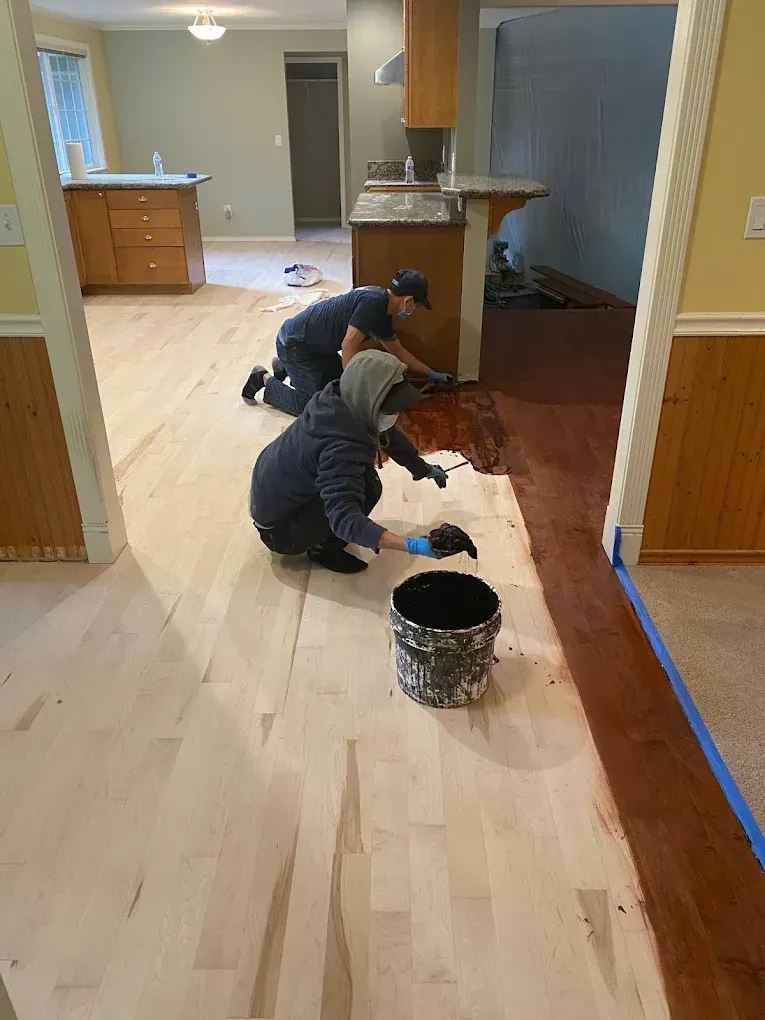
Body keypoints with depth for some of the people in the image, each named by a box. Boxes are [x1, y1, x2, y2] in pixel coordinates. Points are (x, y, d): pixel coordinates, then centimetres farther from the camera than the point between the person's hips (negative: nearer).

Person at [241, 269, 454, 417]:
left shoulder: (382, 314, 5)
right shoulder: (374, 301, -25)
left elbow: (399, 352, 18)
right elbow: (349, 345, -30)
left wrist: (432, 374, 23)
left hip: (315, 345, 9)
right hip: (294, 343, -9)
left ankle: (285, 367, 23)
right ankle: (264, 379, 6)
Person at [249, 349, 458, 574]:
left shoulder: (343, 404, -9)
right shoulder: (341, 446, -36)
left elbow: (390, 436, 12)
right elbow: (344, 519, -45)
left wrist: (424, 468, 22)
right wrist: (410, 545, -53)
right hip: (279, 528, -9)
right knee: (368, 487, -21)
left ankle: (325, 536, 18)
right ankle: (323, 547, -1)